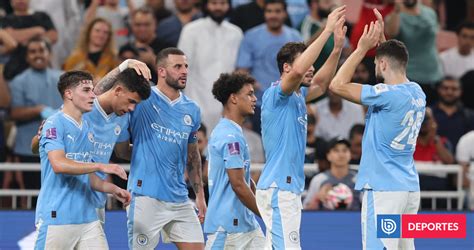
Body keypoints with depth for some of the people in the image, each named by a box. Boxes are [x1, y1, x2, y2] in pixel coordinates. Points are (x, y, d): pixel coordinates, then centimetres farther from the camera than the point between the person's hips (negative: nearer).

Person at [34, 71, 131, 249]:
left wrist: (112, 189, 6)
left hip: (87, 216, 7)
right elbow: (59, 164, -23)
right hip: (56, 219, -7)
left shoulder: (88, 128, 16)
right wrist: (100, 166, -26)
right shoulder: (55, 124, -8)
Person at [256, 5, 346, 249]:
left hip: (288, 188, 10)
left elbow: (320, 84, 26)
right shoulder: (276, 94, -12)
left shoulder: (297, 97, 15)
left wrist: (337, 47, 12)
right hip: (278, 189, -10)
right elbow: (298, 72, -29)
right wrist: (327, 30, -27)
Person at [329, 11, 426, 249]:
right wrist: (381, 39, 26)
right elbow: (394, 65, 32)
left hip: (383, 190, -9)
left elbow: (338, 85, -14)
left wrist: (362, 48, -9)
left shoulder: (388, 95, -16)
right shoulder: (417, 93, 8)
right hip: (410, 188, 9)